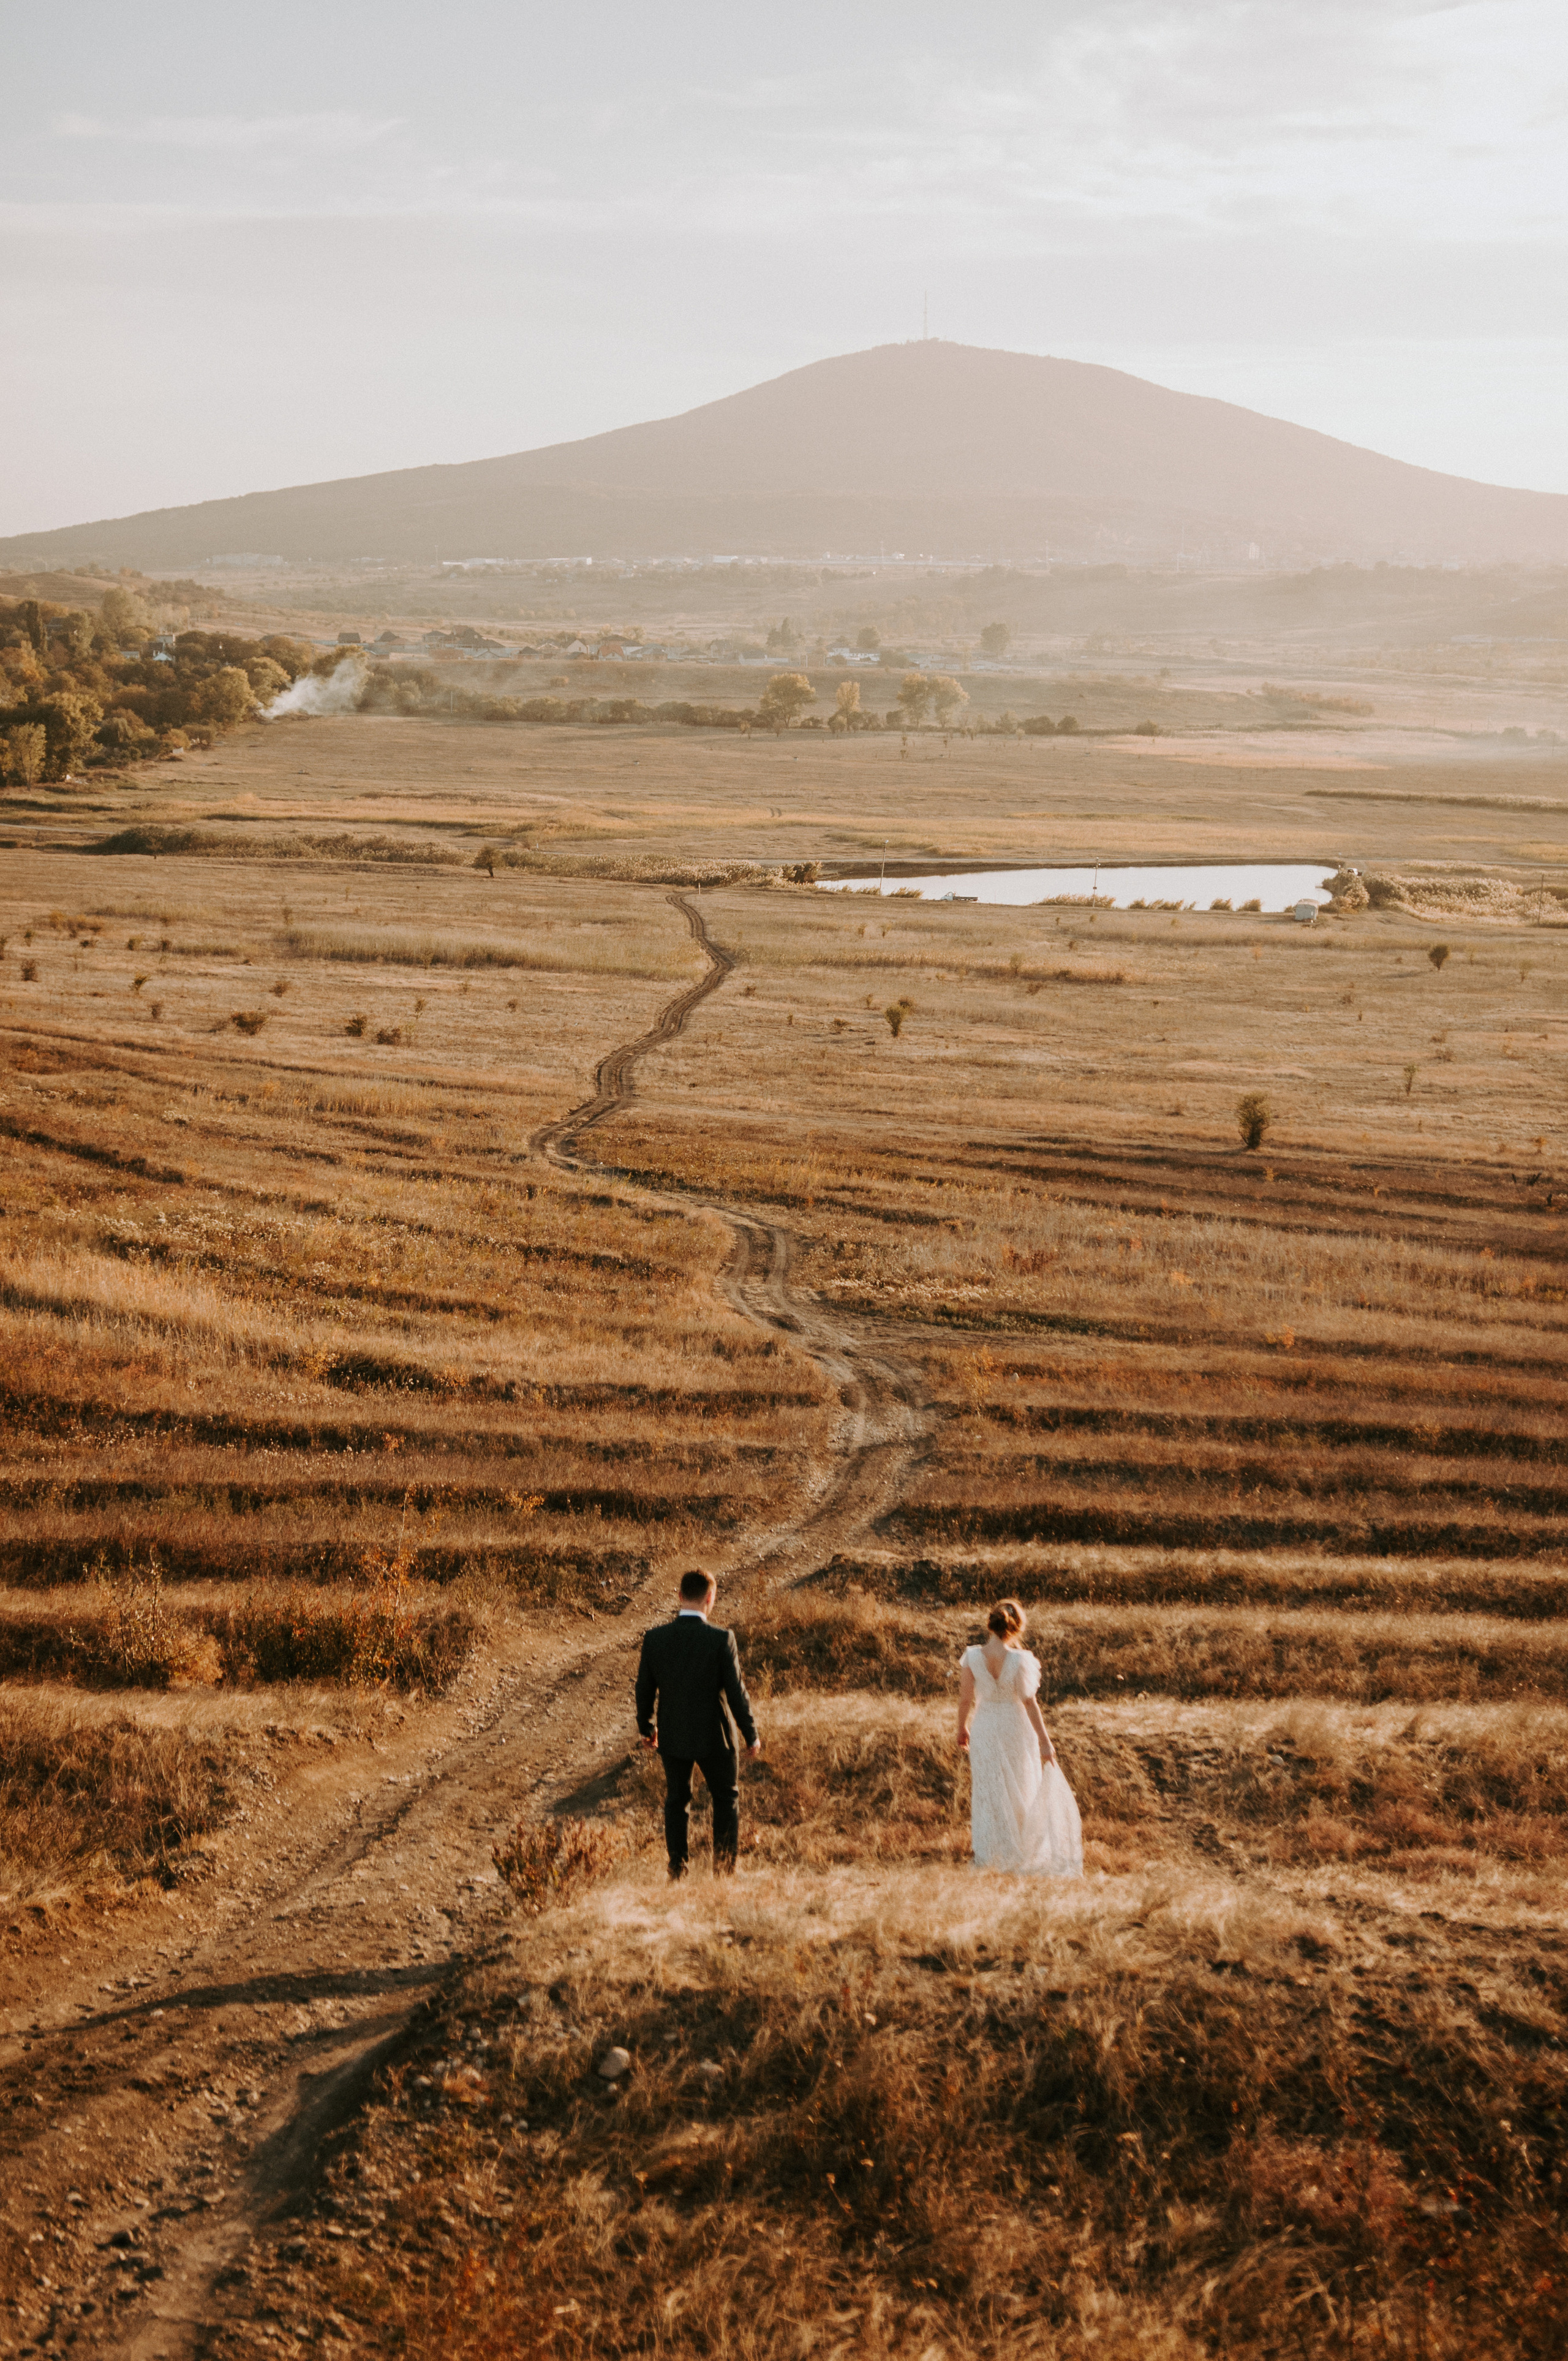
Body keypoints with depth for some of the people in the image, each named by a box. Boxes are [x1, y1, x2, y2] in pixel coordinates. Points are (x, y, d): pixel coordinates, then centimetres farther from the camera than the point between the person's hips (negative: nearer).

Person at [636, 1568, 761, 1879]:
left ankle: (677, 1870, 20)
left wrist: (645, 1727, 17)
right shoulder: (721, 1639, -19)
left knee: (676, 1801, 20)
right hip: (713, 1736, -2)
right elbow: (736, 1692, -15)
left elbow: (645, 1688, 1)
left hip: (673, 1737, 3)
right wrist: (751, 1735, -3)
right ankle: (724, 1867, 17)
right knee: (727, 1798, 18)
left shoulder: (654, 1638, -9)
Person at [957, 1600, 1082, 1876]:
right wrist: (1044, 1739, -11)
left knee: (987, 1792, 14)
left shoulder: (971, 1657, -14)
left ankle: (987, 1855, 13)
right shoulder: (1019, 1659, -20)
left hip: (984, 1728, 1)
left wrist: (962, 1729, 11)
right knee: (1019, 1790, 18)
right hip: (1016, 1728, -1)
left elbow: (965, 1699, -6)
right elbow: (1028, 1701, -18)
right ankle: (1019, 1850, 30)